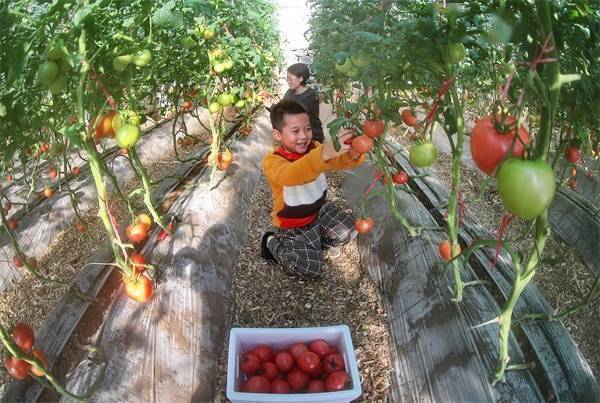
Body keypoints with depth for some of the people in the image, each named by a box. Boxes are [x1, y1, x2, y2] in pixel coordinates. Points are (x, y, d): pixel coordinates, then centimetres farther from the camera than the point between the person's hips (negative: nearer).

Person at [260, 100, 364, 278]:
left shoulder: (315, 148, -8)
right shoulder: (272, 161, -28)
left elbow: (341, 161, -23)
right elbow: (289, 175, -52)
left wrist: (353, 153, -50)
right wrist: (324, 154, -68)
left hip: (320, 210, 6)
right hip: (293, 226, -6)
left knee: (350, 230, -5)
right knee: (310, 268, -12)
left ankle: (317, 240, 20)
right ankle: (273, 243, 11)